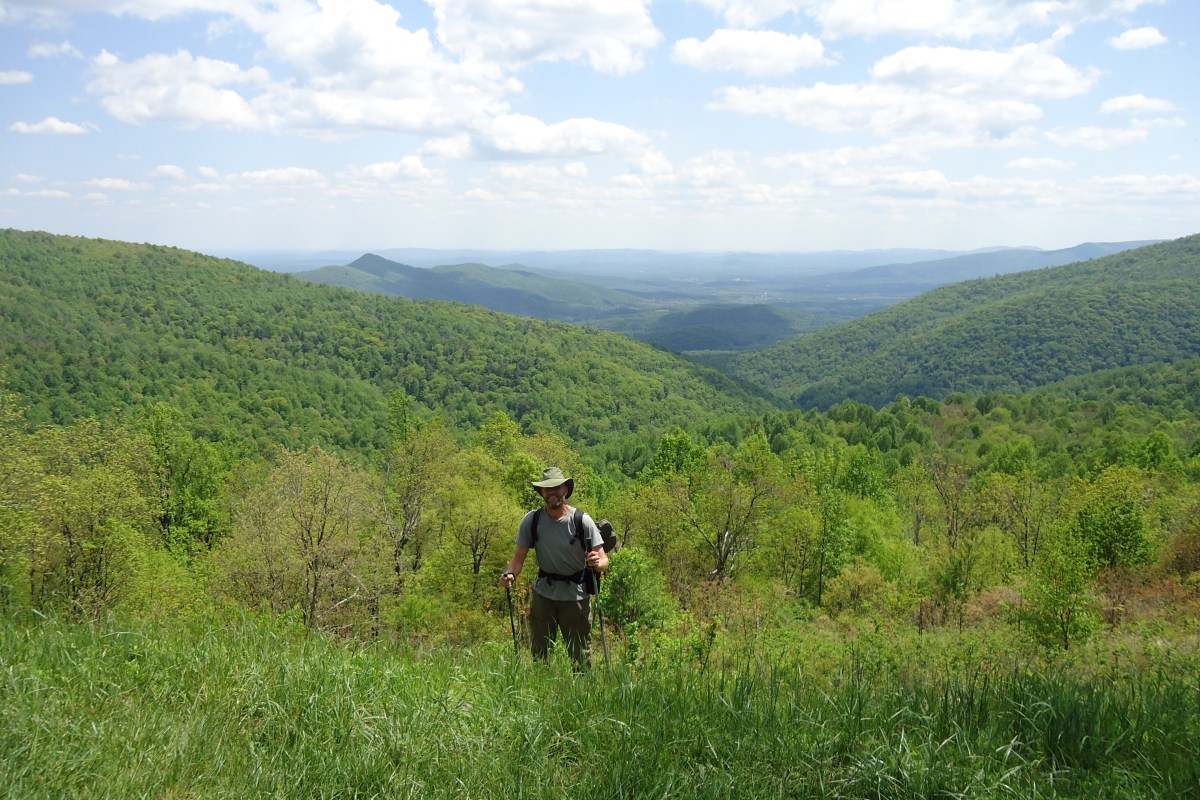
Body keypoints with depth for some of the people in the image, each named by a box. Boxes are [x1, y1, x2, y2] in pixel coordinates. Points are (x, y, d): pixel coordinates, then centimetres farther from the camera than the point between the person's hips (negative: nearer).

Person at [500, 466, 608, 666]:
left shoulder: (582, 521, -13)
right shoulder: (531, 520, -6)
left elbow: (604, 560, -13)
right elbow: (518, 557, -6)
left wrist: (598, 562, -37)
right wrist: (509, 573, -28)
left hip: (576, 595, -2)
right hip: (543, 594, 2)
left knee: (581, 657, 4)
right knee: (538, 653, 8)